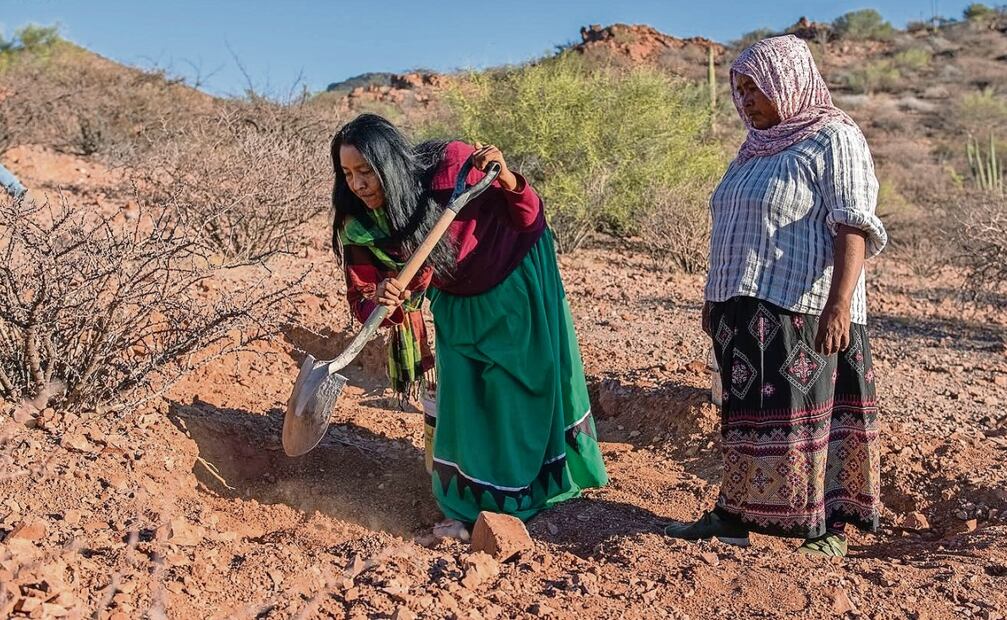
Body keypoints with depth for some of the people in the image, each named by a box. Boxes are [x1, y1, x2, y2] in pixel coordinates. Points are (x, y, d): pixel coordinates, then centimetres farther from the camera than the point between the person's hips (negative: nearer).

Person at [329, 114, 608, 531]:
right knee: (462, 395, 1)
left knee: (535, 379, 9)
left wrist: (508, 182, -47)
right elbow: (362, 298, -17)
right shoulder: (360, 226, -20)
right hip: (458, 302, 3)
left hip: (517, 281, -2)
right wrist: (380, 303, -40)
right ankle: (464, 504, 20)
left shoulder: (451, 166, -32)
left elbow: (528, 221, -26)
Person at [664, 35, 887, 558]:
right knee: (747, 412, 11)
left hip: (803, 310, -8)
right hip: (746, 310, 8)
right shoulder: (757, 147, 18)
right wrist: (716, 296, 21)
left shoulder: (833, 140, -6)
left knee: (811, 413, -2)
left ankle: (831, 525, 9)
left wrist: (840, 304, -24)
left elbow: (853, 228, -15)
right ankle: (733, 514, 19)